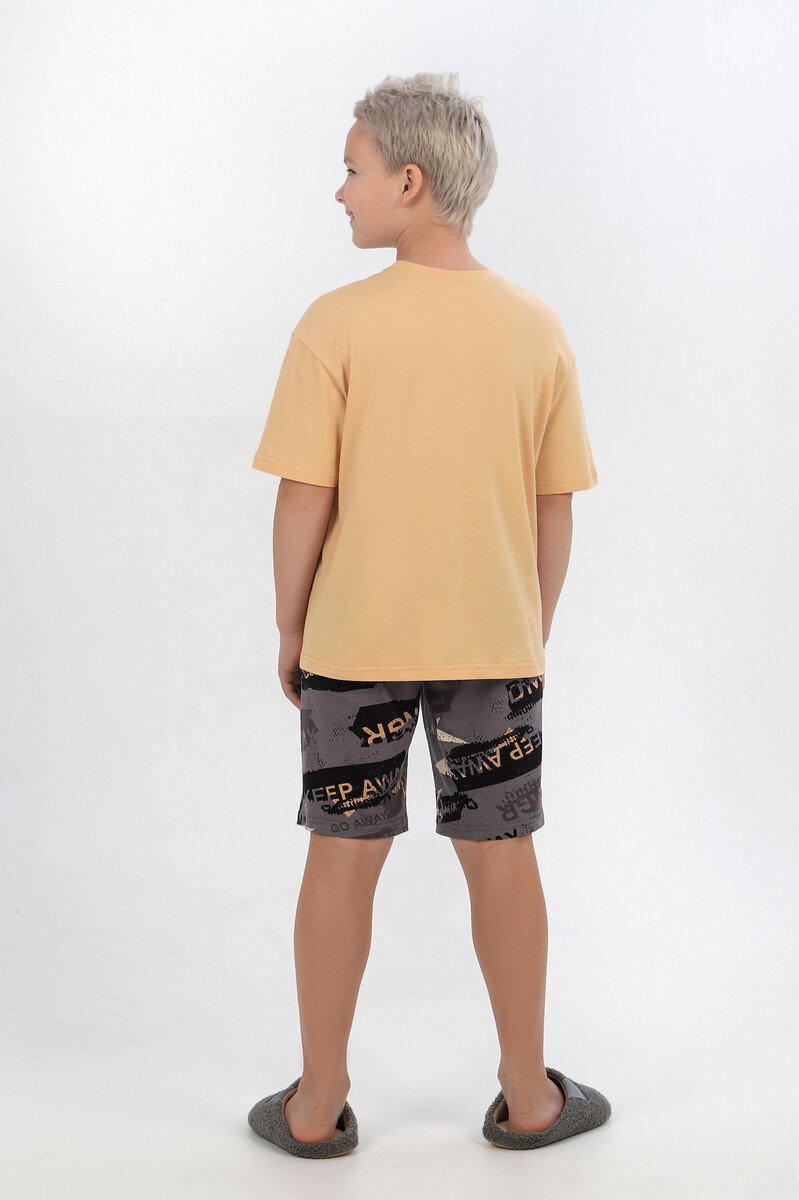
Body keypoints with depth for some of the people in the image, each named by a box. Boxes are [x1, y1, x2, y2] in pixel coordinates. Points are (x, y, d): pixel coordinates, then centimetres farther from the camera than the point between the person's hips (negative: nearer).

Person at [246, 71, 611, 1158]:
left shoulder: (338, 324, -11)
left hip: (355, 641, -2)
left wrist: (290, 630, 3)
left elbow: (305, 503, -11)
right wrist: (534, 633, 13)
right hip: (494, 642, 2)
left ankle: (316, 1105, 23)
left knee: (343, 859, 10)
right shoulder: (537, 328, -3)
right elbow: (555, 509, 1)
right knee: (501, 859, 14)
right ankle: (528, 1097, 27)